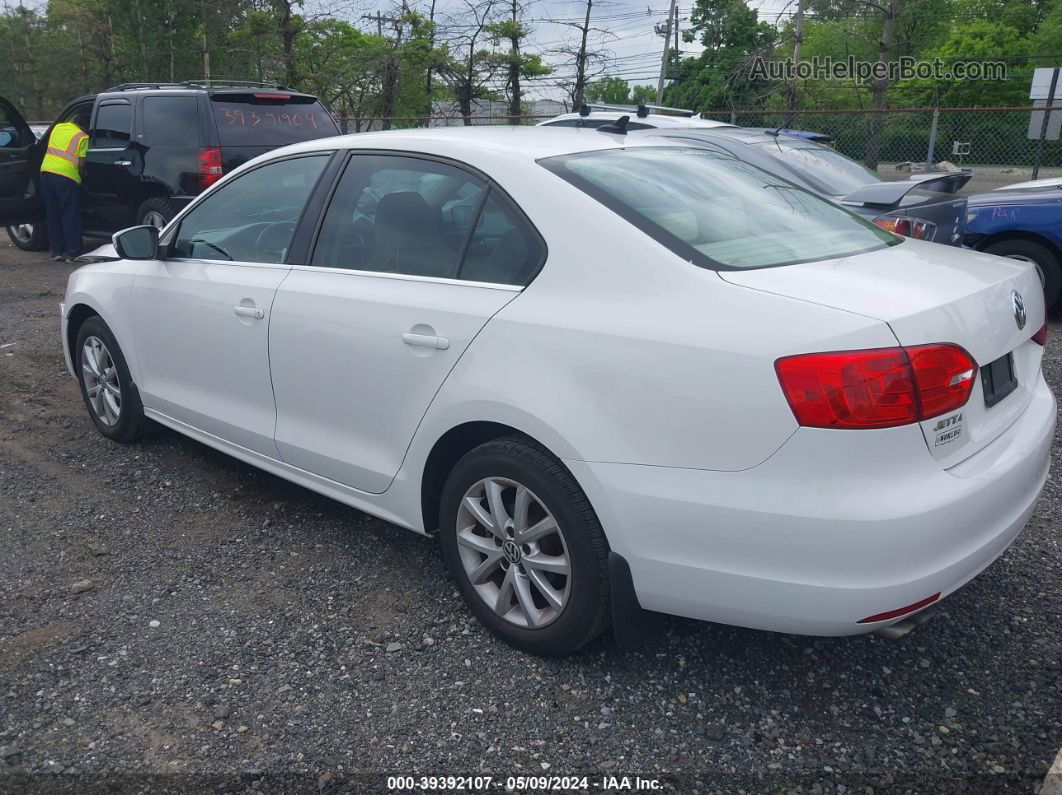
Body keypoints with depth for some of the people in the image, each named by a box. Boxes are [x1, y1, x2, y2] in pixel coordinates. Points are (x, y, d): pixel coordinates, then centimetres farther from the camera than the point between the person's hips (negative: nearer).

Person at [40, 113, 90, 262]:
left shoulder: (57, 127, 17)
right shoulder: (82, 137, 0)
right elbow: (81, 163, -6)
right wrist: (81, 177, 11)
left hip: (46, 171, 5)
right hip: (67, 176, -5)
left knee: (52, 214, 11)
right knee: (70, 216, 1)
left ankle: (56, 251, 14)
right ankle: (72, 253, 1)